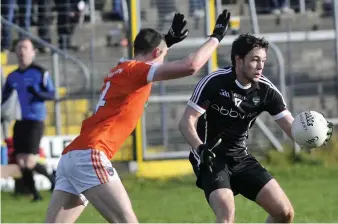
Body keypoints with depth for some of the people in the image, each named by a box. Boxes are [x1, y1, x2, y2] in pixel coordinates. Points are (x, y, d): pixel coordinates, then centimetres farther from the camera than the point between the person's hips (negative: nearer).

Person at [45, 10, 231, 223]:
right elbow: (190, 66, -13)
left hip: (70, 156, 10)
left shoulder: (119, 71, 23)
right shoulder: (134, 69, -2)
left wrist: (168, 39, 50)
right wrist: (216, 37, 0)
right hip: (89, 155, -10)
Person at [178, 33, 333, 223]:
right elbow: (186, 122, -17)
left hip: (241, 158, 6)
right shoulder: (214, 83, -17)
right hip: (211, 159, -6)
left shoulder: (266, 90, -5)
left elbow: (291, 126, -8)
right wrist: (200, 148, -36)